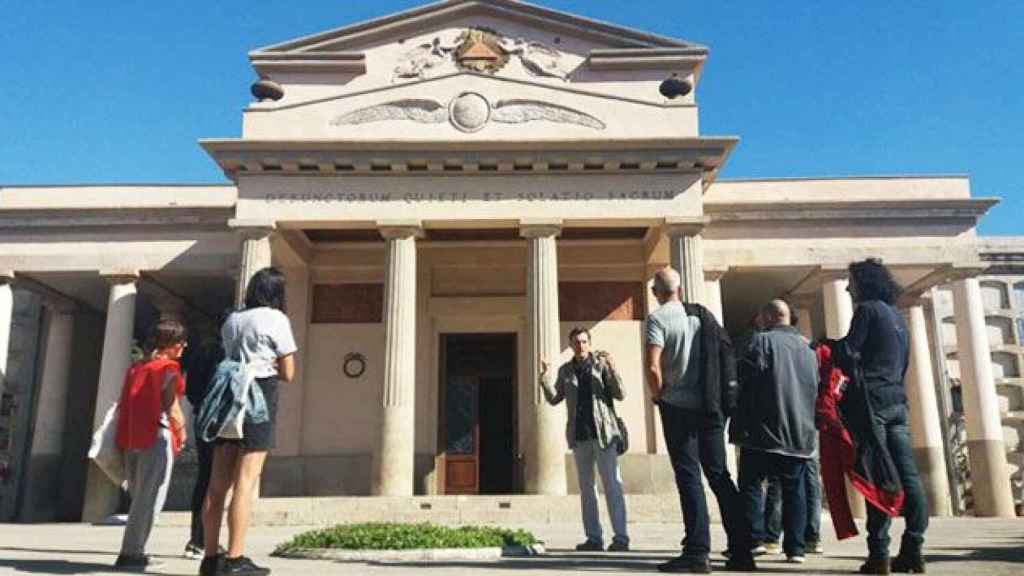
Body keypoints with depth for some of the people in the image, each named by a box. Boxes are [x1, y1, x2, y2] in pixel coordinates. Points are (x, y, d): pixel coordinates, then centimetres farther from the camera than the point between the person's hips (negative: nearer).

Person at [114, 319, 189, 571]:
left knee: (140, 497, 15)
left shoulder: (135, 367, 15)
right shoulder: (168, 368, -7)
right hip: (156, 437, -8)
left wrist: (125, 440, 19)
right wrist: (181, 433, 4)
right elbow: (171, 407, -11)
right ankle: (130, 554, -4)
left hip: (130, 438, 8)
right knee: (150, 498, -2)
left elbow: (124, 405, 14)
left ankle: (134, 552, 18)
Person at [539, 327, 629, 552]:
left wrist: (612, 369, -19)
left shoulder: (601, 364, 1)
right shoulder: (566, 370, 11)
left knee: (612, 485, -5)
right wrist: (543, 377, -8)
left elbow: (620, 394, -5)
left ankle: (621, 538, -3)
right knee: (586, 487, 7)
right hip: (579, 435, 4)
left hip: (603, 433, -4)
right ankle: (594, 538, 13)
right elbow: (554, 399, 7)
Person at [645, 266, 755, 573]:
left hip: (678, 407, -5)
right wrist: (724, 394, 16)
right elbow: (728, 355, 9)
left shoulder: (657, 318, -7)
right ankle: (741, 550, 11)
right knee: (719, 475, 10)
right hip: (711, 407, 5)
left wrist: (658, 396, -3)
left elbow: (653, 367, -19)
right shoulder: (704, 315, 10)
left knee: (689, 477, -1)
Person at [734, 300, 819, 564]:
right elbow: (816, 391, 17)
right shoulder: (808, 349, 14)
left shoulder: (762, 341, -6)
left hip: (765, 430, -5)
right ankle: (795, 547, 9)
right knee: (794, 490, 11)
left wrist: (742, 425, -9)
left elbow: (746, 381, -13)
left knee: (750, 486, 3)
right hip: (800, 433, 5)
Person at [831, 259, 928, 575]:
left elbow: (849, 353, -10)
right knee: (907, 474, 2)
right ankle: (912, 550, 3)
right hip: (897, 399, 8)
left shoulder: (868, 309, -4)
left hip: (873, 399, -8)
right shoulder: (897, 316, 21)